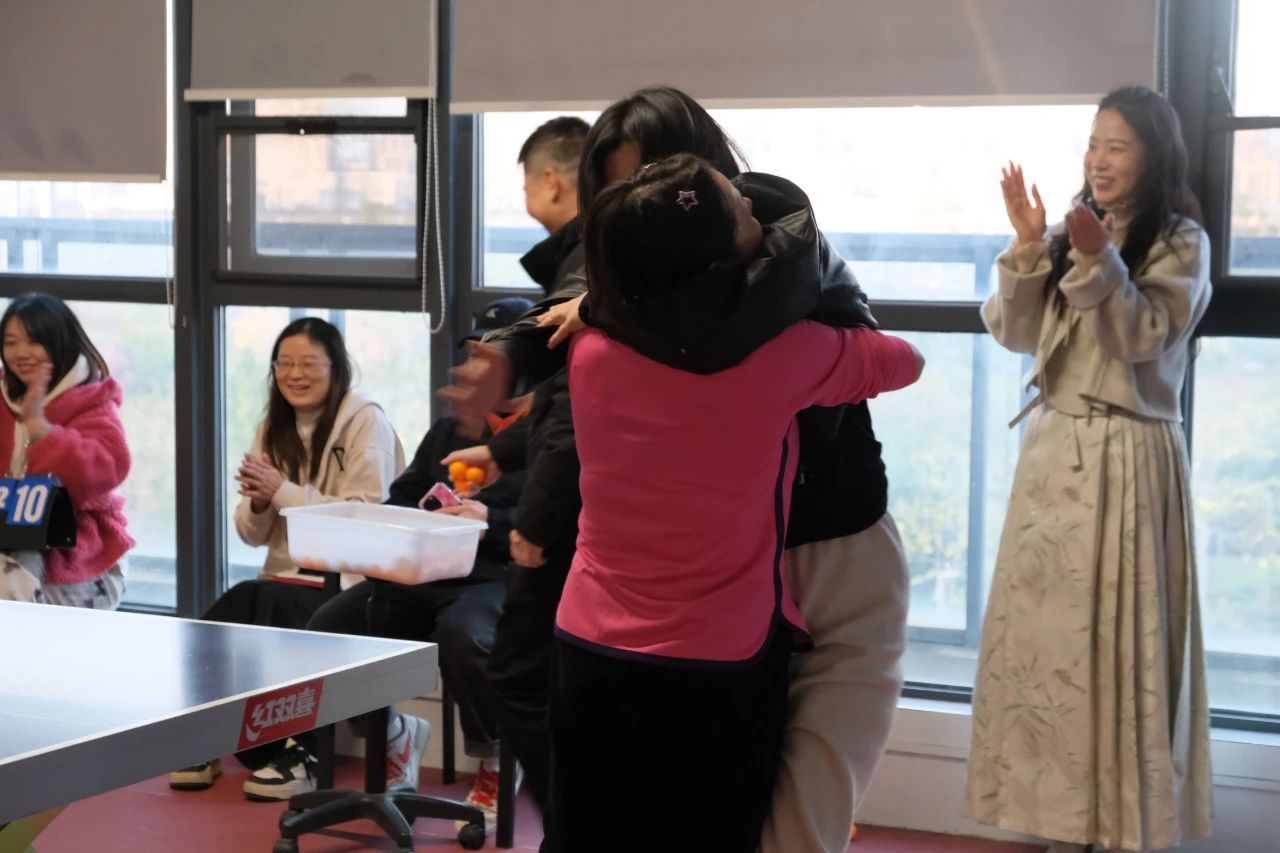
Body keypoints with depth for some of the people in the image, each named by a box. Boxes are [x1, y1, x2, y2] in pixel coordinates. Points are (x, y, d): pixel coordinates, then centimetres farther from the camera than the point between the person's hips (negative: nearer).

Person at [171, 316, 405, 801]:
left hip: (346, 584, -5)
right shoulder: (274, 428, 15)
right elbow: (251, 534, 13)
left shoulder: (366, 422, -5)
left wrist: (282, 491, -18)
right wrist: (258, 502, -10)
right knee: (211, 634, -24)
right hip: (283, 579, 5)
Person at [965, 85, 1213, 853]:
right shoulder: (1072, 233, 13)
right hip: (1053, 447, 6)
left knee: (1117, 638, -5)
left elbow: (1142, 336, -15)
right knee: (1045, 632, 6)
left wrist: (1100, 263, -28)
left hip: (1127, 455, -6)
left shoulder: (1181, 241, -4)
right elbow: (1015, 333, 6)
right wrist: (1030, 249, -7)